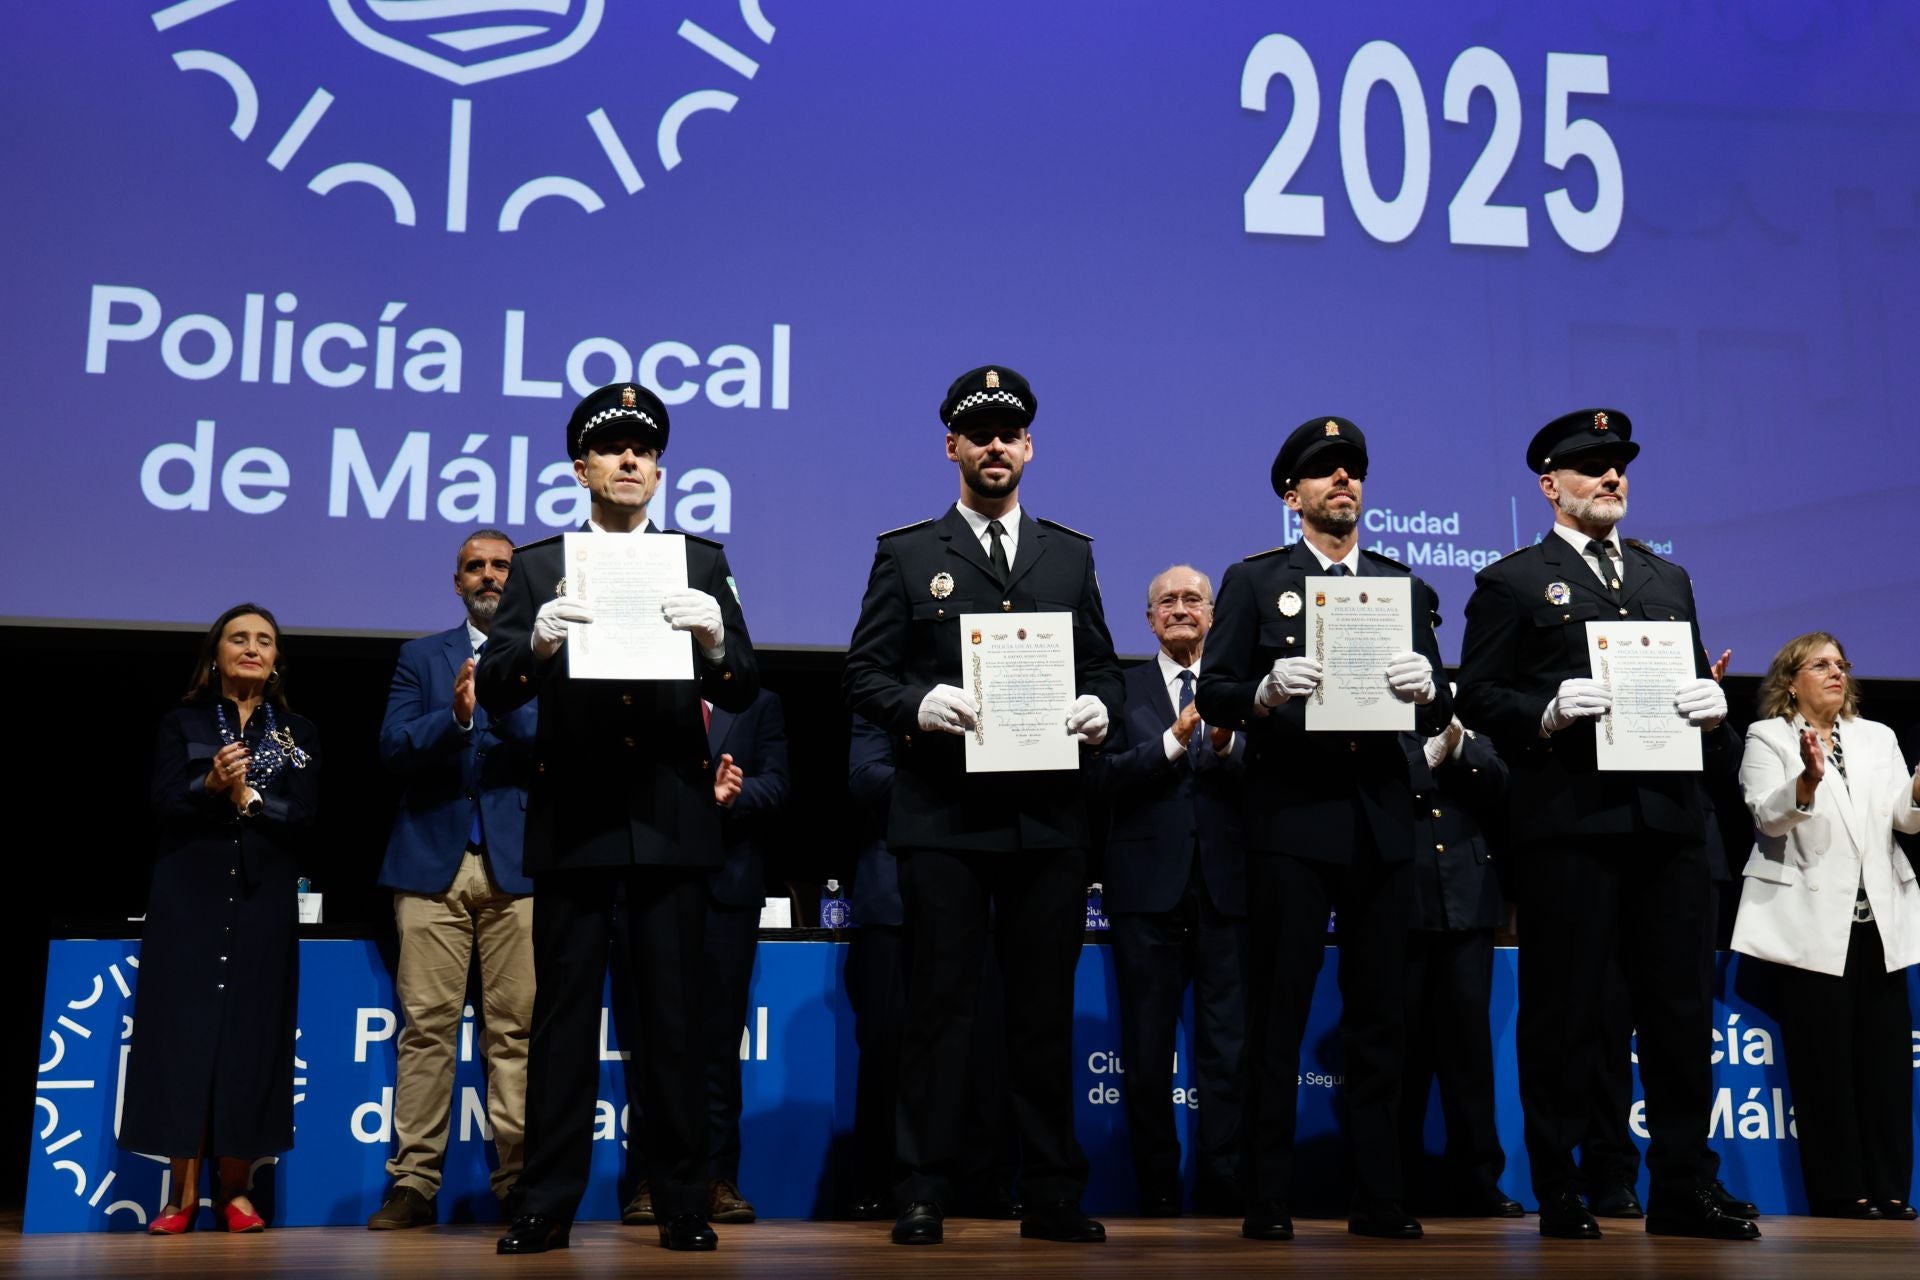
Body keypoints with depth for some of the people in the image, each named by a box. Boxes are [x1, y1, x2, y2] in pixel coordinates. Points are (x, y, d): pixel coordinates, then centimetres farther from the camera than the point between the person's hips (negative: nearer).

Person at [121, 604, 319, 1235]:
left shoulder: (298, 733, 12)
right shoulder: (182, 724, 10)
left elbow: (302, 816, 0)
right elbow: (165, 801, -4)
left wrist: (247, 797, -13)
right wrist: (212, 786, -22)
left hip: (263, 904, 1)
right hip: (189, 901, -1)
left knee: (251, 1039, -2)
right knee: (184, 1034, -5)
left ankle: (234, 1189, 5)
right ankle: (182, 1194, 0)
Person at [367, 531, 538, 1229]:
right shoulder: (421, 656, 17)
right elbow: (393, 747, 4)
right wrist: (455, 715, -14)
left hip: (517, 862, -1)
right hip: (433, 859, 1)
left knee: (516, 1029, -4)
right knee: (426, 1026, -3)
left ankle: (517, 1183, 1)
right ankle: (414, 1184, 0)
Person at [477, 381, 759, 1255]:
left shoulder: (701, 563, 8)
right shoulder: (538, 566, 7)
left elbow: (742, 692, 0)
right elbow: (493, 691, -3)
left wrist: (715, 639, -21)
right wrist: (537, 642, -23)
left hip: (672, 819, 0)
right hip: (573, 819, 0)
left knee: (673, 1019, 3)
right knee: (563, 1017, 3)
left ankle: (682, 1205, 11)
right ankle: (547, 1205, 9)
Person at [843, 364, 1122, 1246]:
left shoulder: (1070, 555, 16)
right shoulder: (906, 554, 8)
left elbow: (1102, 666, 17)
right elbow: (863, 675, 3)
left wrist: (1098, 706, -5)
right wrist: (917, 704, -16)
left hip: (1048, 817, 2)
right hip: (943, 816, -2)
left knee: (1046, 1007, 7)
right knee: (938, 1003, 0)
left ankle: (1052, 1196, 14)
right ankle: (925, 1193, 7)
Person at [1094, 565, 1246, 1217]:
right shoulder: (1124, 688, 7)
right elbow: (1107, 777, -6)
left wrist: (1226, 745, -20)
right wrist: (1175, 740, -17)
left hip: (1225, 881, 0)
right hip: (1149, 885, 0)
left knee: (1228, 1048, 0)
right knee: (1147, 1049, 5)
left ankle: (1223, 1195, 7)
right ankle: (1157, 1197, 14)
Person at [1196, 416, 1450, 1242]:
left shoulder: (1403, 586, 16)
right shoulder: (1253, 582, 7)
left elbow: (1438, 715, 10)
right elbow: (1213, 694, 0)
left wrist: (1425, 689, -12)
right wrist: (1266, 692, -20)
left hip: (1382, 820, 3)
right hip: (1291, 819, -3)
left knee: (1379, 1013, 5)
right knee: (1278, 1013, -1)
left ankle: (1378, 1197, 12)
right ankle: (1267, 1200, 4)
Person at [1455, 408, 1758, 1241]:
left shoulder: (1668, 579, 22)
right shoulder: (1511, 582, 5)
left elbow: (1699, 683, 22)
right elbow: (1477, 698, -2)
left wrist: (1712, 704, 0)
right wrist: (1548, 711, -18)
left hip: (1669, 819, 5)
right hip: (1568, 820, -5)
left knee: (1680, 1007, 6)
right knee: (1563, 1009, 0)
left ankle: (1681, 1191, 15)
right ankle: (1559, 1194, 8)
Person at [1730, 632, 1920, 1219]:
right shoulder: (1767, 738, 5)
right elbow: (1769, 816, -10)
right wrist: (1808, 781, -29)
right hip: (1811, 923, -4)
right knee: (1824, 1056, -4)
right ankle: (1839, 1190, 1)